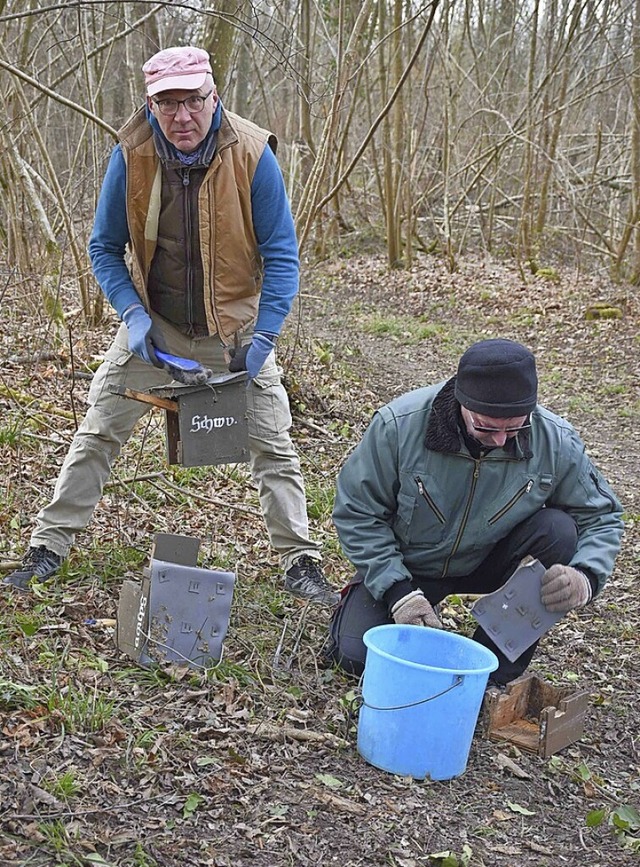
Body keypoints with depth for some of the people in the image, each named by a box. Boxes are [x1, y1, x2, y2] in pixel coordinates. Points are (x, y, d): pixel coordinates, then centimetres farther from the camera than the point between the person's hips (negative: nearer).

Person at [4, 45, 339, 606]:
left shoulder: (252, 155, -19)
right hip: (153, 326, 1)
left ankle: (301, 563, 14)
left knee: (274, 445, 1)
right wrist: (132, 314, -17)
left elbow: (281, 254, -13)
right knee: (97, 434, 3)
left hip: (234, 331, -1)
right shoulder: (131, 155, -15)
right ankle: (49, 547, 15)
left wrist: (264, 338, -20)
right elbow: (105, 247, -3)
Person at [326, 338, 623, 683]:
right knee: (358, 656, -22)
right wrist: (398, 593, -24)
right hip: (405, 566, -1)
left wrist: (585, 577, -29)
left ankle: (495, 673, -13)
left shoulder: (556, 442, -21)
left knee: (558, 530, -27)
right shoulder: (400, 424, -26)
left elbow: (601, 517, -7)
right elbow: (356, 511, -15)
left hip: (488, 562, 2)